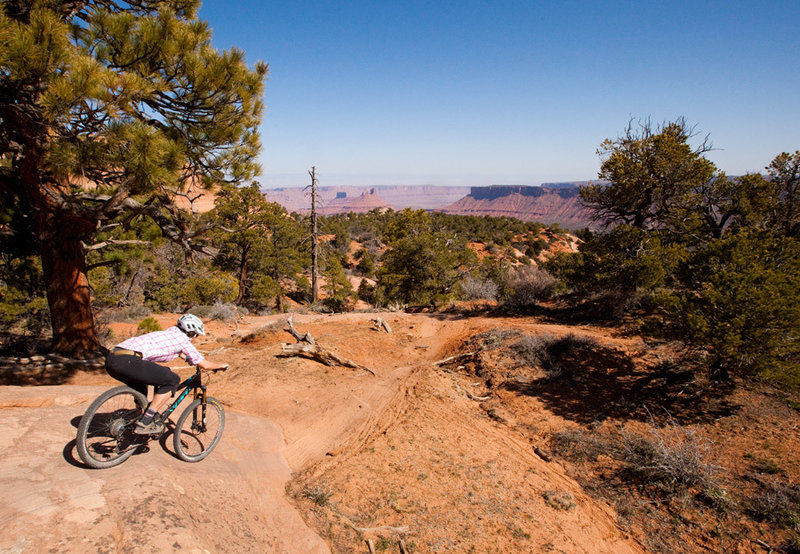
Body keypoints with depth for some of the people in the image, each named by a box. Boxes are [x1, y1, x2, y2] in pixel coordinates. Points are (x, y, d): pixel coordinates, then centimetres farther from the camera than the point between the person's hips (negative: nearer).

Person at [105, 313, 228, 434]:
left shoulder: (167, 333, 30)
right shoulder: (182, 338, 6)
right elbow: (204, 364, 9)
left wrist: (185, 356, 68)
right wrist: (221, 365, 26)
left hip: (111, 359, 10)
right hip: (127, 361, -10)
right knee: (173, 380, 0)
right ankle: (145, 422, 0)